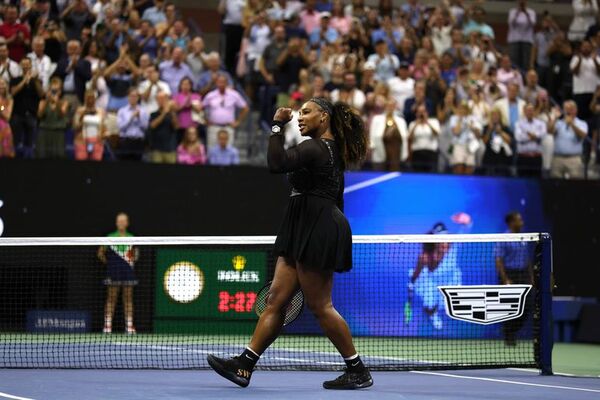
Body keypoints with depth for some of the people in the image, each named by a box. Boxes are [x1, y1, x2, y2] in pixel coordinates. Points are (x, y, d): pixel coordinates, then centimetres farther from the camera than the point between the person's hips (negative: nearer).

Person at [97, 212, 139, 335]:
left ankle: (129, 326, 5)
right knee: (111, 299, -1)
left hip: (128, 272, 2)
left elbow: (136, 253, 22)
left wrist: (133, 259, 5)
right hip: (113, 273, -2)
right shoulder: (110, 237, 0)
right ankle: (107, 326, 0)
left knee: (128, 299, 4)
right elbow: (100, 253, 8)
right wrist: (107, 262, 2)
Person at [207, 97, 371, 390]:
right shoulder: (333, 151, 18)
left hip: (317, 232, -10)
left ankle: (358, 371, 2)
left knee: (320, 306, -6)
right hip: (303, 234, 10)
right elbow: (336, 200, 22)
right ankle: (244, 365, 3)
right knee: (276, 300, 5)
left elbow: (277, 163, -28)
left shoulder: (315, 148, -13)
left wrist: (277, 126, -18)